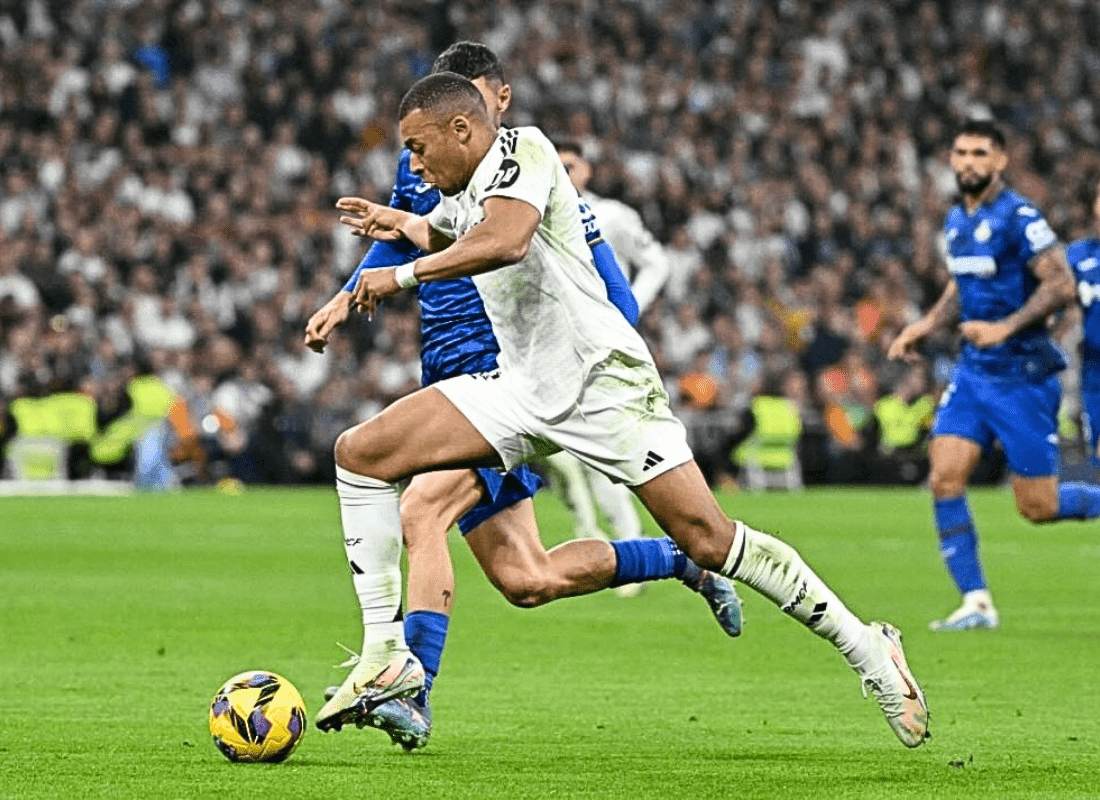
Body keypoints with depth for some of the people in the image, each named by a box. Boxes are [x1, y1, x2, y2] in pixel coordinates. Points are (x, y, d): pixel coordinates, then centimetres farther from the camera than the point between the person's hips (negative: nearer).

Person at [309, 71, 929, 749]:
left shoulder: (522, 150, -11)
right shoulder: (463, 195, 15)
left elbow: (505, 240, -32)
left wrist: (403, 275, -24)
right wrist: (400, 224, 29)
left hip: (604, 381, -9)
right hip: (523, 389, 9)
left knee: (709, 541, -13)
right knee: (360, 452, -4)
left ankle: (867, 648, 4)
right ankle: (387, 658, -5)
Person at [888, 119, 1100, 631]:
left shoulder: (1019, 218, -14)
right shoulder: (956, 221, 11)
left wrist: (1006, 327, -26)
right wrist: (924, 327, 11)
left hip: (1024, 376, -7)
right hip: (973, 372, 7)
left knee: (1038, 507, -4)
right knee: (944, 478, -9)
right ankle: (976, 602, -4)